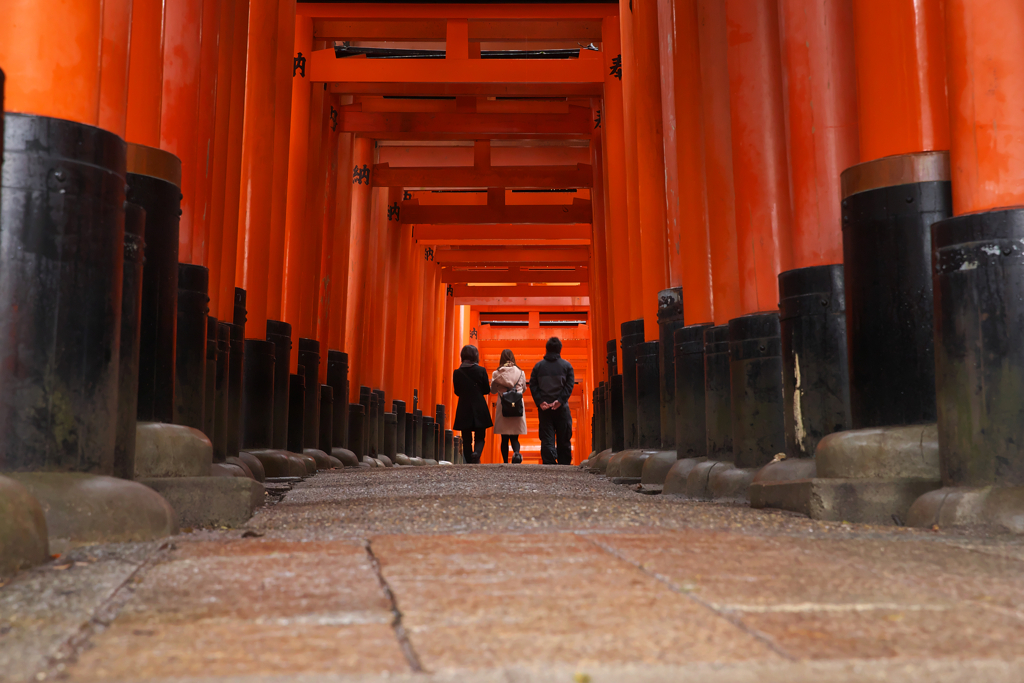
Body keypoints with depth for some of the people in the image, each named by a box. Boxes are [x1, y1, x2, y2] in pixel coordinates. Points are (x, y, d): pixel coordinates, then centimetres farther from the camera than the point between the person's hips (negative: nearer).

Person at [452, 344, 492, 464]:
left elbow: (457, 392, 5)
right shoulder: (481, 371, -6)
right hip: (479, 409, -1)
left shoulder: (457, 373, -2)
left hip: (464, 410, 1)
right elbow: (487, 390, -1)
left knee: (466, 439, 9)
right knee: (480, 437, 6)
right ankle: (476, 453, -22)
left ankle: (469, 462, 5)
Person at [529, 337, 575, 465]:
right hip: (562, 408, -1)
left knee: (547, 440, 0)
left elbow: (533, 386, -1)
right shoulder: (566, 365, 3)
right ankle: (564, 464, 12)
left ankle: (549, 463, -9)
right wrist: (560, 400, -11)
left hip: (544, 408, 1)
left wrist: (540, 401, -7)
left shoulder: (538, 366, 6)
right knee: (564, 440, 9)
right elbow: (569, 385, -6)